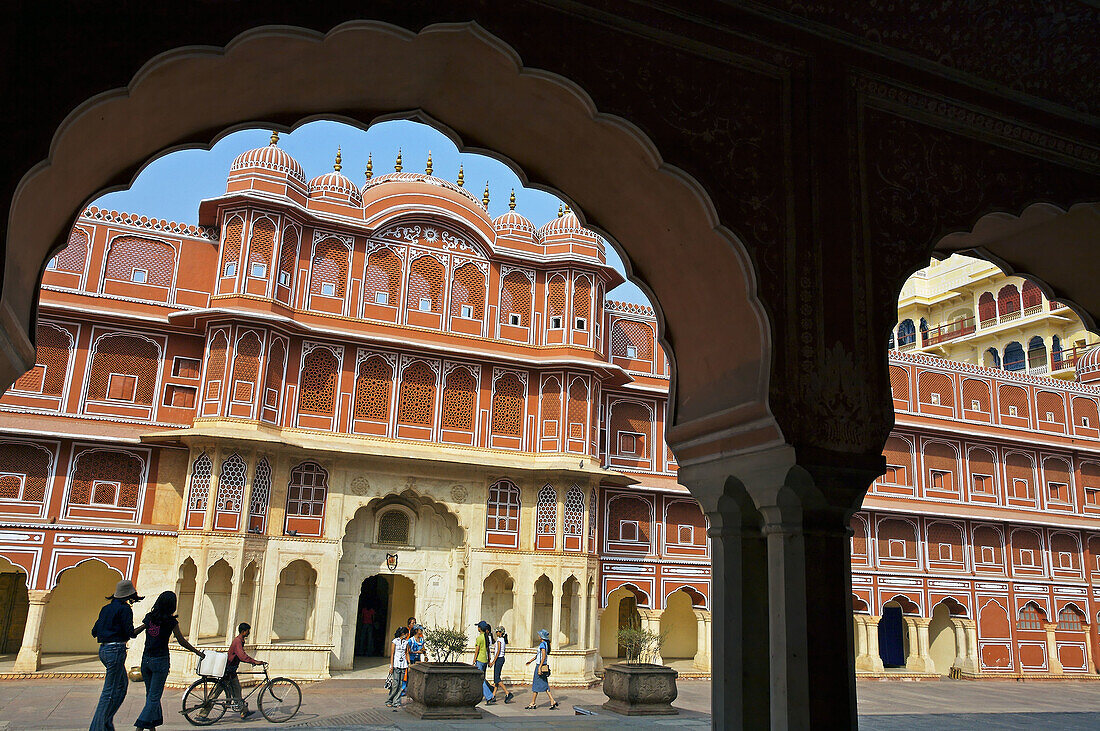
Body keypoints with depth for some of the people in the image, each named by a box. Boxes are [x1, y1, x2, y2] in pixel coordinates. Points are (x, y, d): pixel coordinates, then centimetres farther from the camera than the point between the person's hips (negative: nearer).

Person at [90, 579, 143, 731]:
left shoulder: (106, 608, 13)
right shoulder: (125, 609, -11)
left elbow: (94, 631, 16)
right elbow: (130, 632, -15)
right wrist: (135, 632, 6)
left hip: (103, 649, 9)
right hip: (116, 649, -9)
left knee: (122, 683, 18)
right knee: (110, 691, -3)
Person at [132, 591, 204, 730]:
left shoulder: (149, 617, 4)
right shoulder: (171, 621, -8)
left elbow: (134, 632, 12)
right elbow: (182, 642, -4)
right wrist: (198, 652, 8)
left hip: (146, 660, 5)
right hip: (160, 661, -5)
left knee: (150, 695, 16)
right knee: (154, 697, 0)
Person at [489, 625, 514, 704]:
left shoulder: (499, 640, -14)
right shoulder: (503, 640, 13)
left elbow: (498, 651, -20)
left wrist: (493, 661, -18)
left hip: (498, 659, -10)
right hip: (502, 658, 10)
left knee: (497, 678, -9)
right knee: (496, 677, 10)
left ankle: (508, 693, -16)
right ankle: (493, 696, 11)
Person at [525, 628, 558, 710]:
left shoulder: (542, 644, -16)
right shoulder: (546, 644, 13)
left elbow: (544, 656, -24)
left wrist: (539, 667, -26)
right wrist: (531, 660, 32)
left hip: (540, 666, -9)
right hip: (544, 666, 9)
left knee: (535, 685, 1)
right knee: (544, 685, 10)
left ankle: (533, 703, 9)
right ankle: (552, 702, 5)